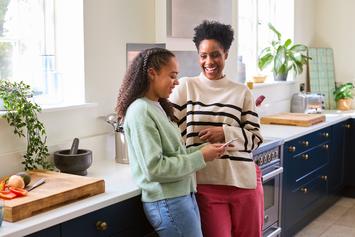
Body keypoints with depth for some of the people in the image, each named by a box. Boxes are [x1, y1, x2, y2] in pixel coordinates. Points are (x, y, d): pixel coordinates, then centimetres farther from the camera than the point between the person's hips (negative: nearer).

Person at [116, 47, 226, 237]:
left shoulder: (158, 107, 11)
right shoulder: (140, 111, -16)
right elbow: (154, 168, -22)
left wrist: (203, 149, -2)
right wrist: (200, 157, -17)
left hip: (183, 195, 8)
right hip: (167, 202, -8)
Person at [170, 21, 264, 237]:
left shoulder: (242, 92, 4)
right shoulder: (186, 87, 2)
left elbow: (256, 137, 3)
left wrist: (226, 133, -14)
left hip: (243, 181, 2)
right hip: (206, 183, -1)